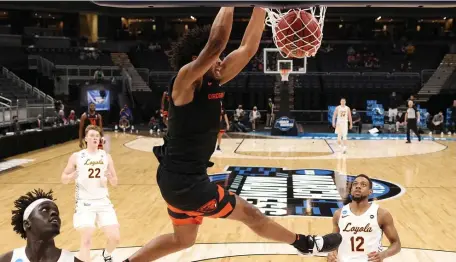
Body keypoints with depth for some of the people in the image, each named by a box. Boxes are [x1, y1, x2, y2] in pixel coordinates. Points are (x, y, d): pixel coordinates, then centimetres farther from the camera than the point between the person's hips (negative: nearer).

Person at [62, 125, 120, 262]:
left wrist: (110, 177, -15)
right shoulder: (76, 157, -2)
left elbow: (115, 183, 8)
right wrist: (73, 176, -19)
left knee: (115, 238, -1)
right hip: (84, 202, -2)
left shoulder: (106, 157, 5)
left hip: (103, 201, 3)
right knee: (86, 239, -18)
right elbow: (64, 179, 3)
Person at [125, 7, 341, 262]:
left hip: (183, 178, 9)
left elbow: (248, 48, 4)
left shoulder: (213, 83, 5)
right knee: (251, 214, 6)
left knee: (183, 239, 25)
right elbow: (215, 44, -33)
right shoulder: (185, 80, -17)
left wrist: (261, 7, -2)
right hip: (183, 180, -9)